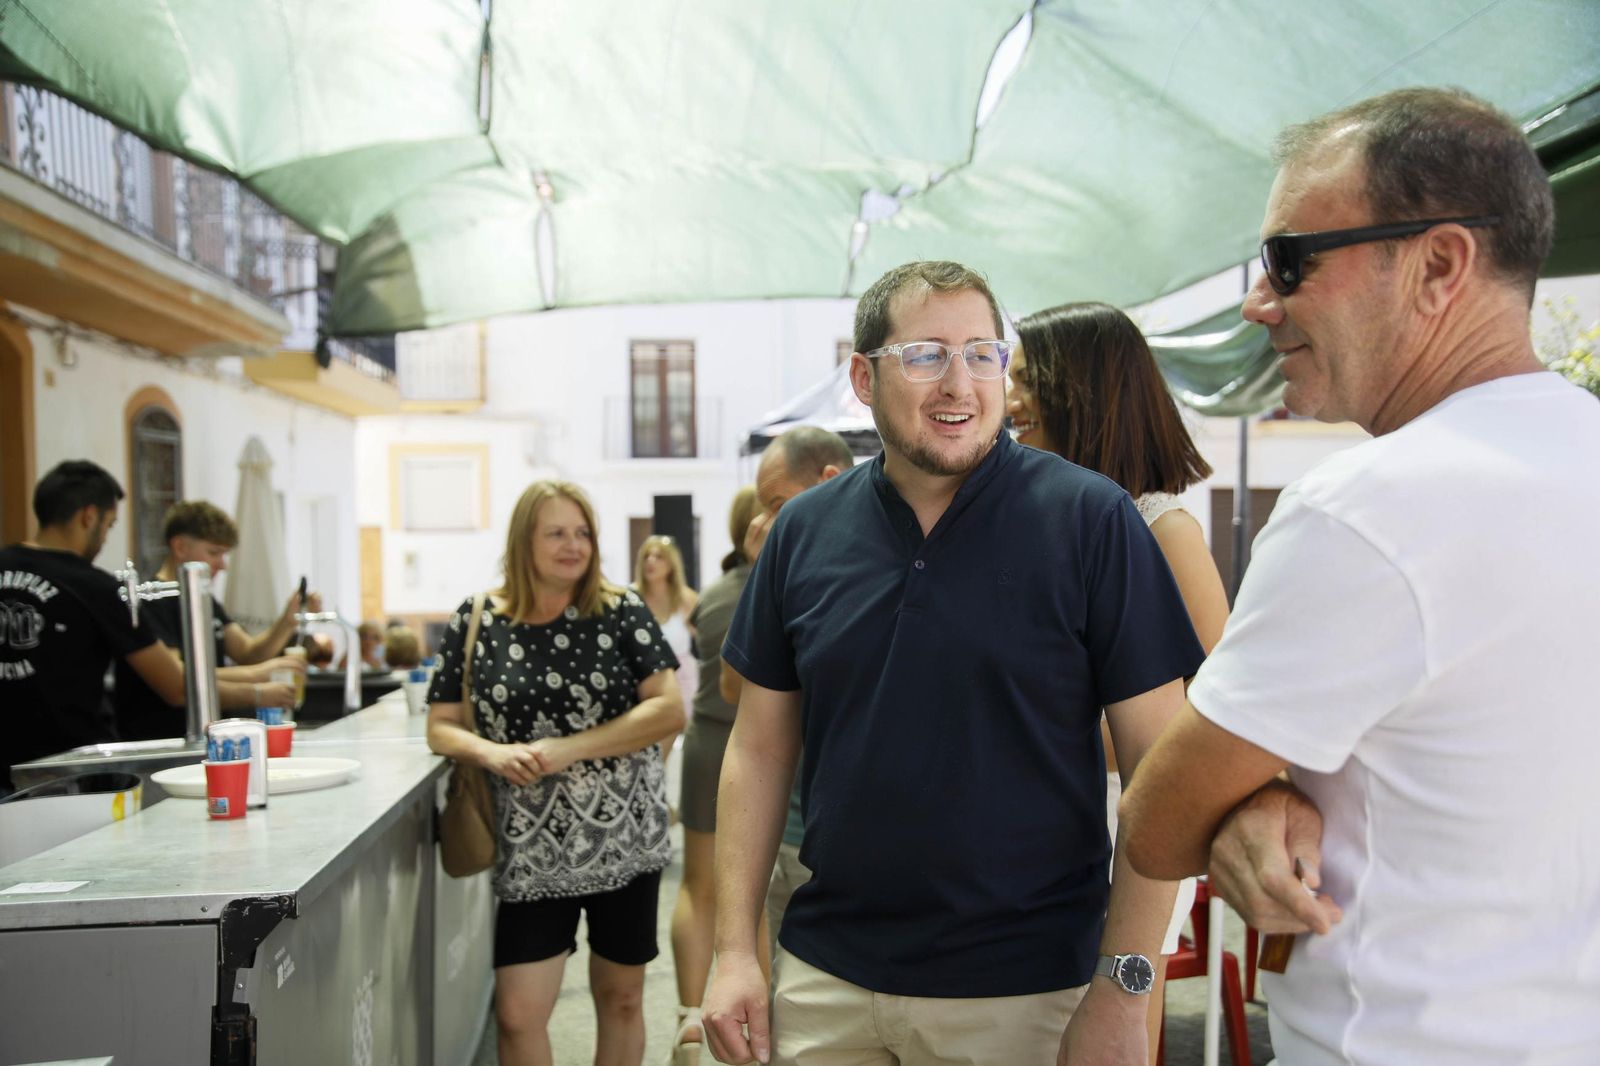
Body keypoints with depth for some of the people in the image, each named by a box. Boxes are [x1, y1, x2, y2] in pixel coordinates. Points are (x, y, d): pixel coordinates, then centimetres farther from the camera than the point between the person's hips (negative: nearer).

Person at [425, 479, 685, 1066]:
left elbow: (669, 709, -9)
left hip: (624, 835, 0)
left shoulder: (621, 611, -3)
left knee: (621, 998, 13)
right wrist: (489, 752, -18)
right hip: (532, 848, 0)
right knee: (518, 1015, -2)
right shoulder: (474, 621, 0)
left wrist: (568, 749, -17)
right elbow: (441, 726, 4)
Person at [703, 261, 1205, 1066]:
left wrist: (1123, 989, -12)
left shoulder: (1090, 520, -10)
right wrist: (735, 950, 2)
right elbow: (760, 747, 6)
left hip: (1021, 992, -2)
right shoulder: (803, 531, 1)